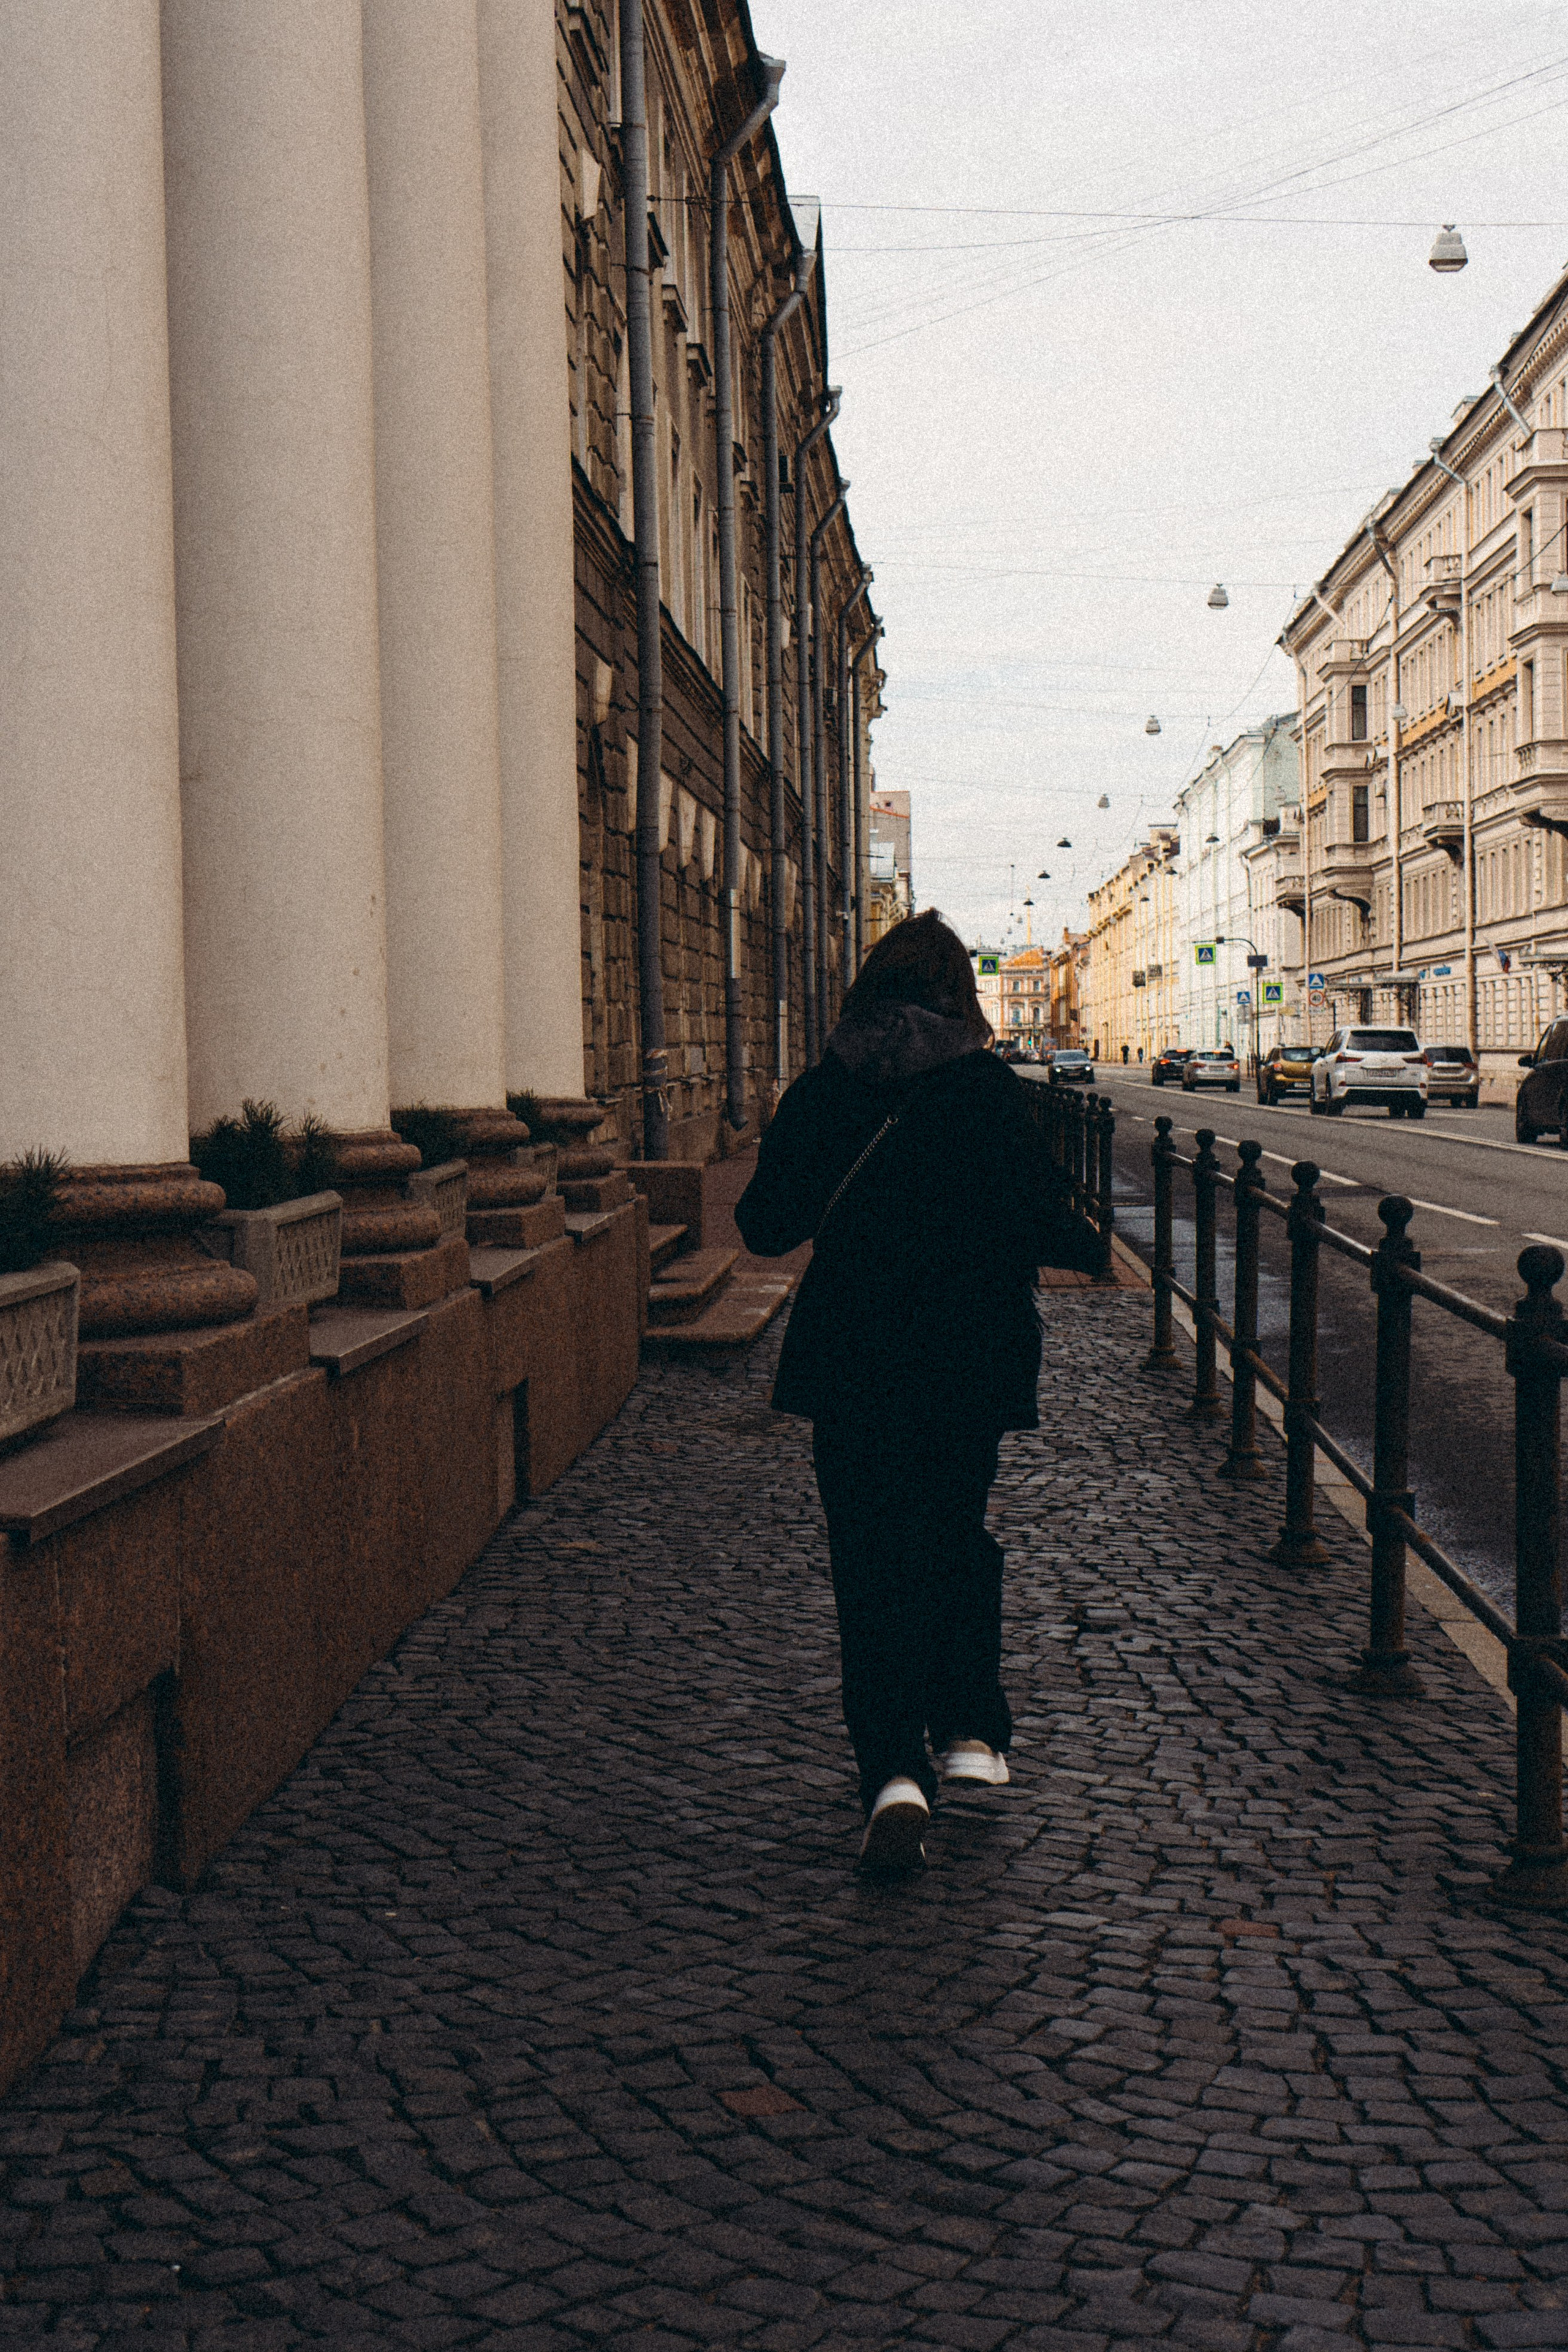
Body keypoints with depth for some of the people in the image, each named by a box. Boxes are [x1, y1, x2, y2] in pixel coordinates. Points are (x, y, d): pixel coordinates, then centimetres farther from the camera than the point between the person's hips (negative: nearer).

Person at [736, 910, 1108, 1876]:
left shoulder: (821, 1092, -2)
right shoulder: (990, 1089, -8)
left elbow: (766, 1225, 3)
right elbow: (1042, 1222, -12)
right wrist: (1095, 1248, 9)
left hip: (851, 1364, 0)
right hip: (970, 1362, 0)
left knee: (871, 1563, 5)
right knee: (959, 1535, 21)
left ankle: (895, 1771, -7)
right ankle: (972, 1733, 23)